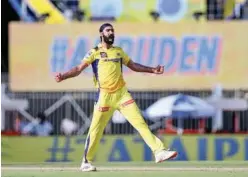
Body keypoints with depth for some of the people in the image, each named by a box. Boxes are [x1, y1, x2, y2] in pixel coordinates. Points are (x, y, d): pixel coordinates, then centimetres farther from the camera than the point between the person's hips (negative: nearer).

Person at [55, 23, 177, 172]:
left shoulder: (119, 51, 13)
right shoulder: (94, 52, 1)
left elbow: (133, 65, 26)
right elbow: (79, 69, -6)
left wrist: (152, 70, 22)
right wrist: (63, 76, -21)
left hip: (122, 93, 3)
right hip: (104, 96, -3)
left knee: (140, 122, -4)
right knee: (96, 130, -1)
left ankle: (159, 151, -6)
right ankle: (86, 162, 12)